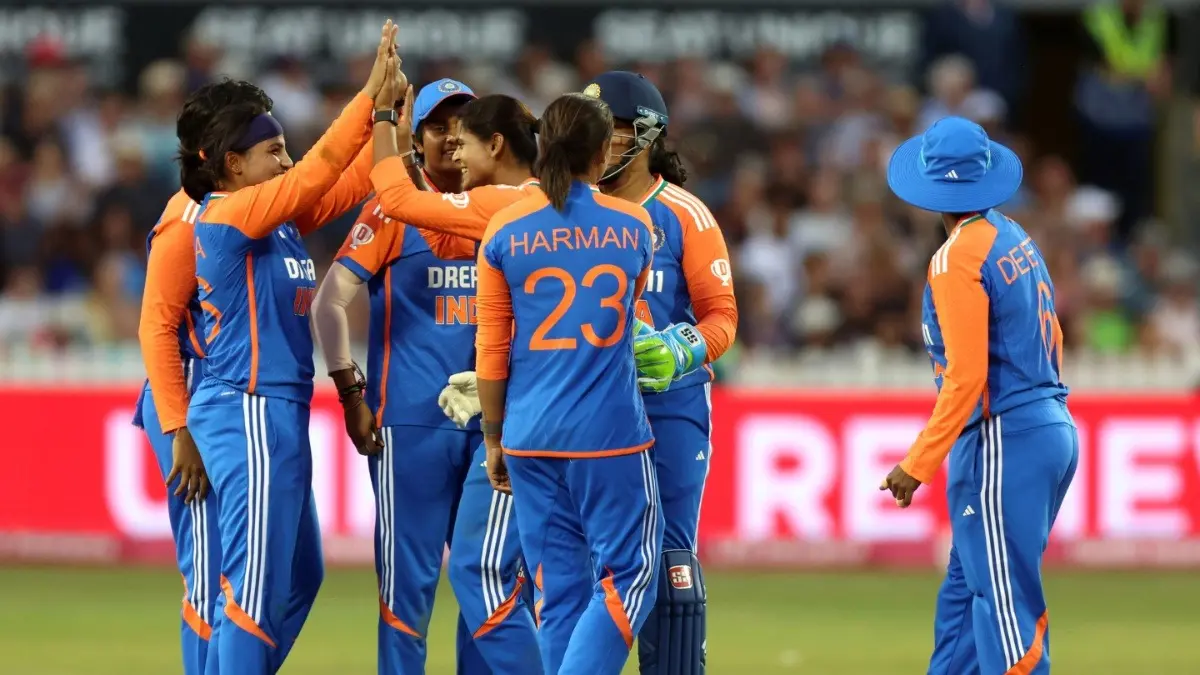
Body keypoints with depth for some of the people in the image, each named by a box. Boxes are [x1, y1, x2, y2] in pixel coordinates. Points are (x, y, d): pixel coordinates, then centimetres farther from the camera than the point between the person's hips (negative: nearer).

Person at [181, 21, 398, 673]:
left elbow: (345, 184, 11)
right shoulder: (228, 216, -12)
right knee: (257, 588, -9)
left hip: (277, 416, 10)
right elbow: (321, 168, -17)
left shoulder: (281, 222, 13)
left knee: (300, 577, 17)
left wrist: (387, 115, 0)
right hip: (250, 415, -10)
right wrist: (370, 95, -16)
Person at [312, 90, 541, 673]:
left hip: (493, 423, 1)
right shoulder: (395, 210, 1)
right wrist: (351, 392, -7)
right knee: (407, 578, 2)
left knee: (483, 574, -7)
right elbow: (329, 301, -4)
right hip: (411, 422, -1)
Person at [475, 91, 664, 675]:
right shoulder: (634, 226, 1)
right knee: (627, 574, 4)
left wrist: (493, 438, 11)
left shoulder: (505, 230, -1)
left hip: (531, 435, 2)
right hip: (610, 431, -2)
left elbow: (492, 349, 1)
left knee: (558, 586, 8)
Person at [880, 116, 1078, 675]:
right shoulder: (1019, 241, 11)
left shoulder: (957, 260, -14)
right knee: (966, 588, 16)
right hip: (1053, 429, 9)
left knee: (1006, 601, -9)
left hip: (1001, 442, -9)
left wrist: (918, 465, -16)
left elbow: (965, 376, -19)